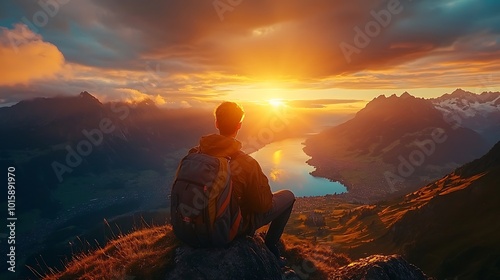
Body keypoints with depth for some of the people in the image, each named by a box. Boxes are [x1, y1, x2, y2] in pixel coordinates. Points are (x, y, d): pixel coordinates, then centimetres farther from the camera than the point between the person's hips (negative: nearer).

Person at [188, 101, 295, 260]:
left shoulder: (196, 153, -17)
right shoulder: (247, 164, -32)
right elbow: (263, 205, -19)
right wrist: (263, 181, -2)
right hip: (235, 225, -6)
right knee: (288, 196, 9)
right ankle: (269, 246, 18)